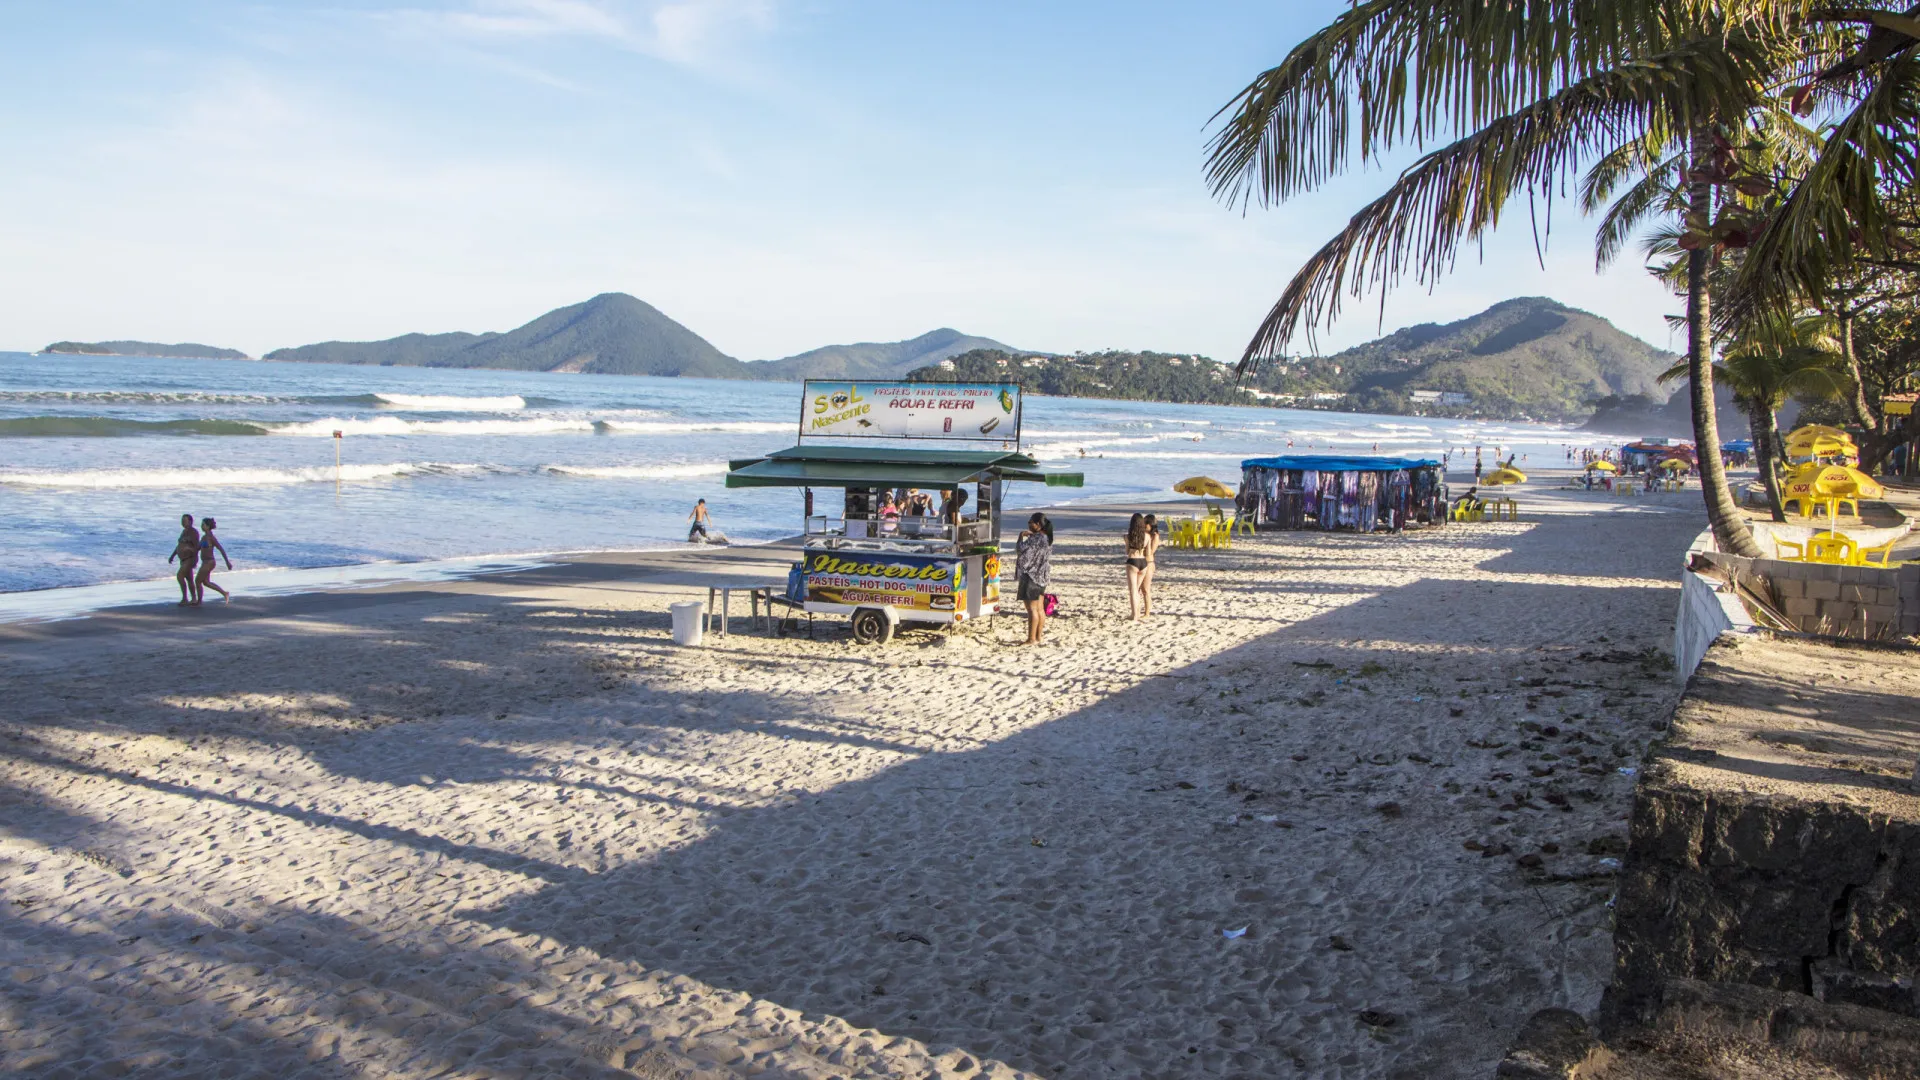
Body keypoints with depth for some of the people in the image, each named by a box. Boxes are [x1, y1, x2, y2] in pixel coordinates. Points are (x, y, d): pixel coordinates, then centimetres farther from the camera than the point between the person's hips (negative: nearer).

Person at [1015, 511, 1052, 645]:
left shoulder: (1035, 539, -21)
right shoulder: (1047, 538, 9)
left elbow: (1020, 550, -18)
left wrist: (1021, 536, -3)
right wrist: (1030, 535, 13)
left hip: (1031, 576, -9)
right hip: (1042, 577, 9)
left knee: (1032, 609, -5)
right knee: (1040, 609, 11)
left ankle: (1031, 639, -3)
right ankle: (1038, 637, 16)